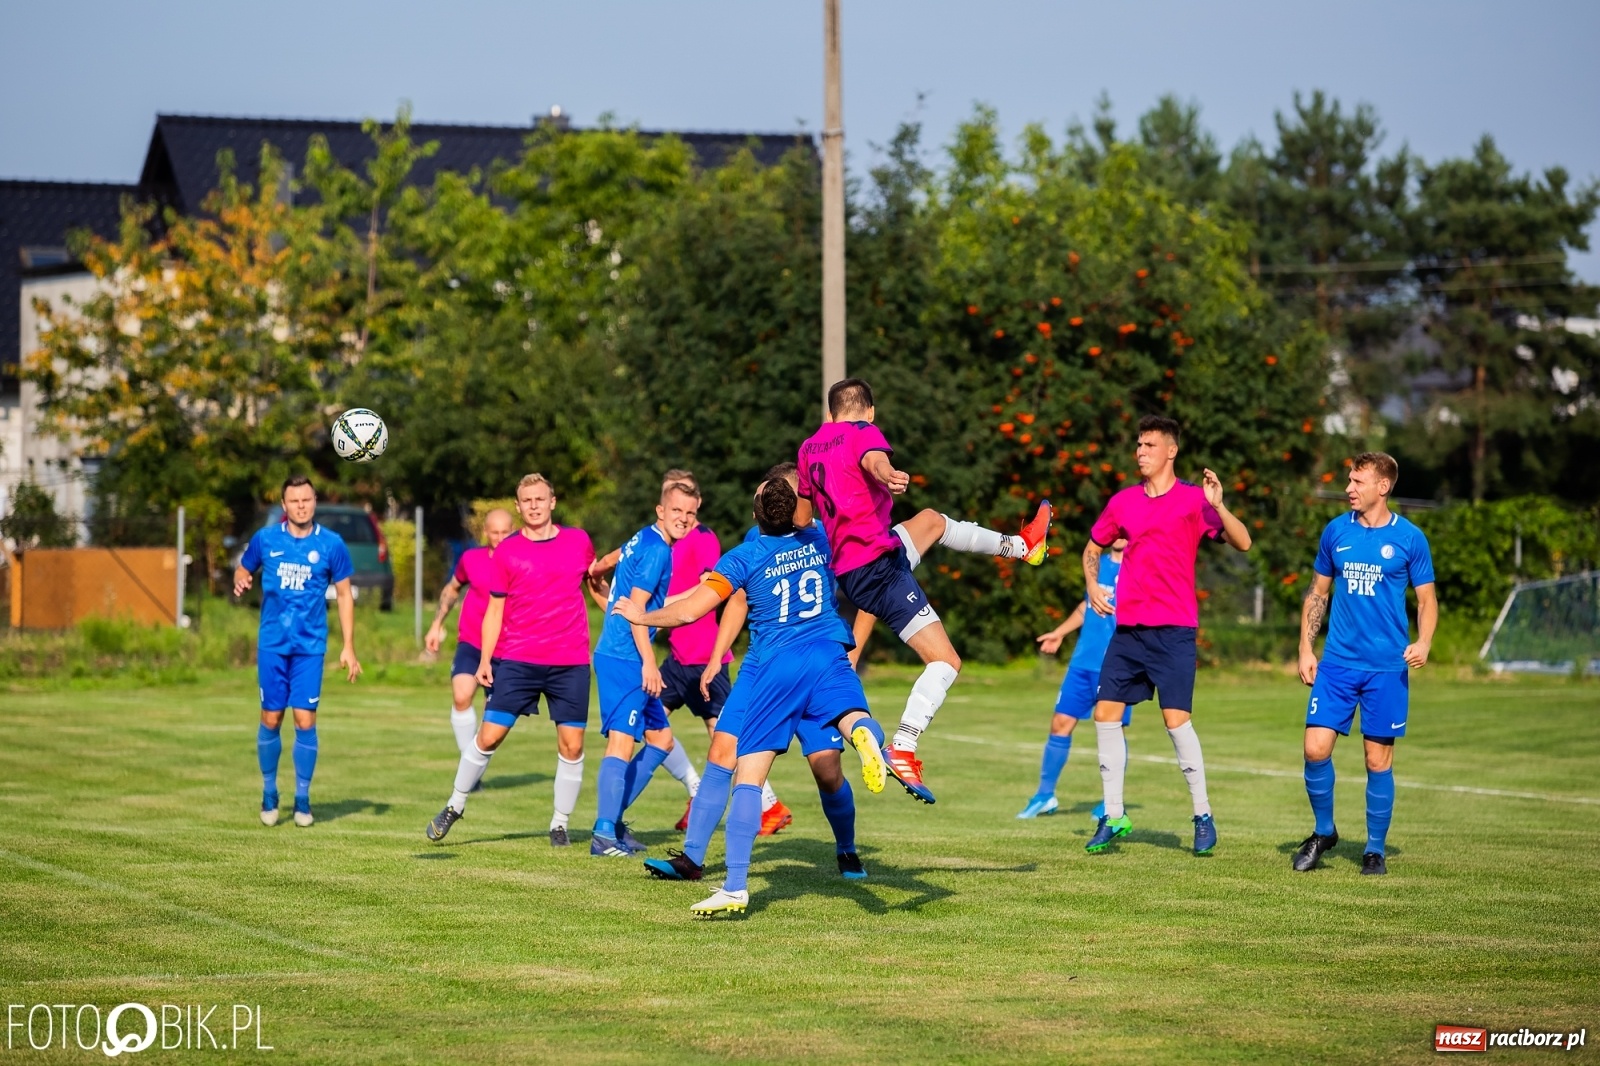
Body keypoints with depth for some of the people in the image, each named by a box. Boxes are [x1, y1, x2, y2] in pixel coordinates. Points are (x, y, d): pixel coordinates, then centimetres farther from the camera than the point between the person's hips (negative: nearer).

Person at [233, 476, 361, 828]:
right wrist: (240, 581, -12)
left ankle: (302, 799, 7)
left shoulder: (331, 544, -1)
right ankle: (269, 795, 17)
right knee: (271, 719, 2)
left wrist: (349, 647, 2)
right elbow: (243, 571, 15)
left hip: (310, 646, -1)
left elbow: (344, 594, 6)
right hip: (272, 644, 1)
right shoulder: (265, 539, 1)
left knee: (305, 721, -5)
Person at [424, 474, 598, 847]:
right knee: (489, 735, -3)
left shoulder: (579, 541, 5)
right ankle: (455, 806, 15)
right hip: (516, 660, -1)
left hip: (570, 662, 1)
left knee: (571, 744, -2)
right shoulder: (506, 552, 2)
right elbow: (495, 610, 5)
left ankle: (560, 824, 12)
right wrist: (484, 660, -3)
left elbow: (595, 580, 23)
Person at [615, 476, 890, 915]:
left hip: (774, 665, -2)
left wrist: (640, 616, 12)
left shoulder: (746, 557, 1)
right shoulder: (817, 541, 12)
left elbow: (689, 610, -2)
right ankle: (866, 735, -51)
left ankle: (735, 888, -6)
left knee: (749, 774, 0)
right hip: (829, 653, 2)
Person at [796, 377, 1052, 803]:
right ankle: (902, 751, -21)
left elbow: (802, 518, 26)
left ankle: (1019, 545, 52)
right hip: (878, 564, -9)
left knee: (932, 521, 34)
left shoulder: (809, 447, 15)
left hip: (846, 568, 9)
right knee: (946, 662, -9)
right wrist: (890, 478, -54)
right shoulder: (864, 432, -6)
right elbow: (874, 460, -32)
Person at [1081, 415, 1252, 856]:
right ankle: (1113, 817, 9)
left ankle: (1203, 816, 4)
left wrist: (1218, 506, -26)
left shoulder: (1193, 500, -4)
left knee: (1177, 719, -10)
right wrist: (1092, 585, 7)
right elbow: (1093, 548, 24)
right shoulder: (1123, 501, 11)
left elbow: (1242, 543, -11)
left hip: (1173, 629, -5)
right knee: (1105, 714, 0)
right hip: (1128, 627, 5)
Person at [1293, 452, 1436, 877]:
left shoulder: (1409, 538, -1)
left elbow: (1427, 599, 3)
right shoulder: (1336, 532, 7)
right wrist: (1306, 648, 7)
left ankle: (1375, 850, 14)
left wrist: (1423, 642, -15)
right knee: (1316, 748, -7)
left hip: (1387, 667, -2)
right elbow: (1318, 593, 15)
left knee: (1378, 759, 1)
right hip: (1337, 662, 2)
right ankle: (1323, 831, 15)